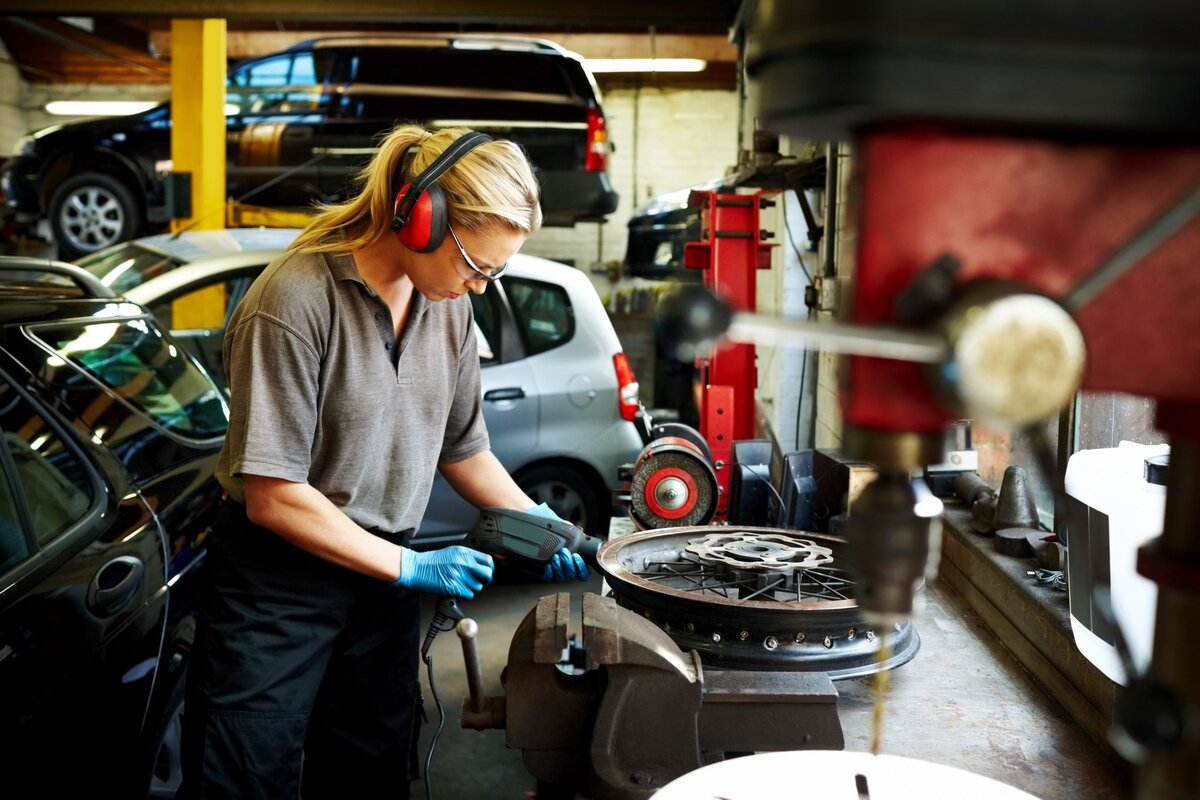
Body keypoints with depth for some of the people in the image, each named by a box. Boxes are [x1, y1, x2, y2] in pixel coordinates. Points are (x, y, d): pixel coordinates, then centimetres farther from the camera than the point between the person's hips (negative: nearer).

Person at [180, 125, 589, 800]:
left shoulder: (449, 305, 0)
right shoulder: (296, 300, -21)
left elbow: (463, 448, 12)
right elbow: (274, 497, -21)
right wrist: (412, 566, -17)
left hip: (385, 583, 6)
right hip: (278, 585, -6)